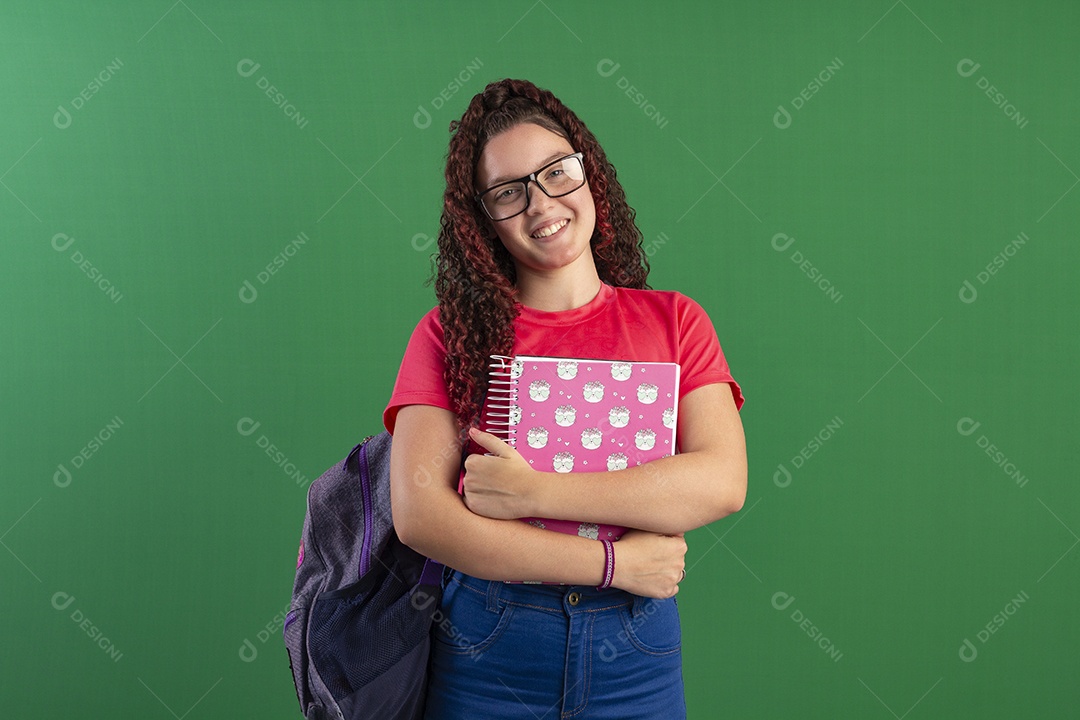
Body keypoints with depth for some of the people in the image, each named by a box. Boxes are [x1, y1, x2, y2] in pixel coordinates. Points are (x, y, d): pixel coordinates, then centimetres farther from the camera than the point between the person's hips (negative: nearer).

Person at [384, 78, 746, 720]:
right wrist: (614, 562, -14)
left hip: (638, 651, 1)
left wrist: (532, 492, -17)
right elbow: (419, 515, -12)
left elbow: (723, 482, -11)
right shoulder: (449, 335, -2)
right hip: (486, 651, -1)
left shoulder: (674, 320, 2)